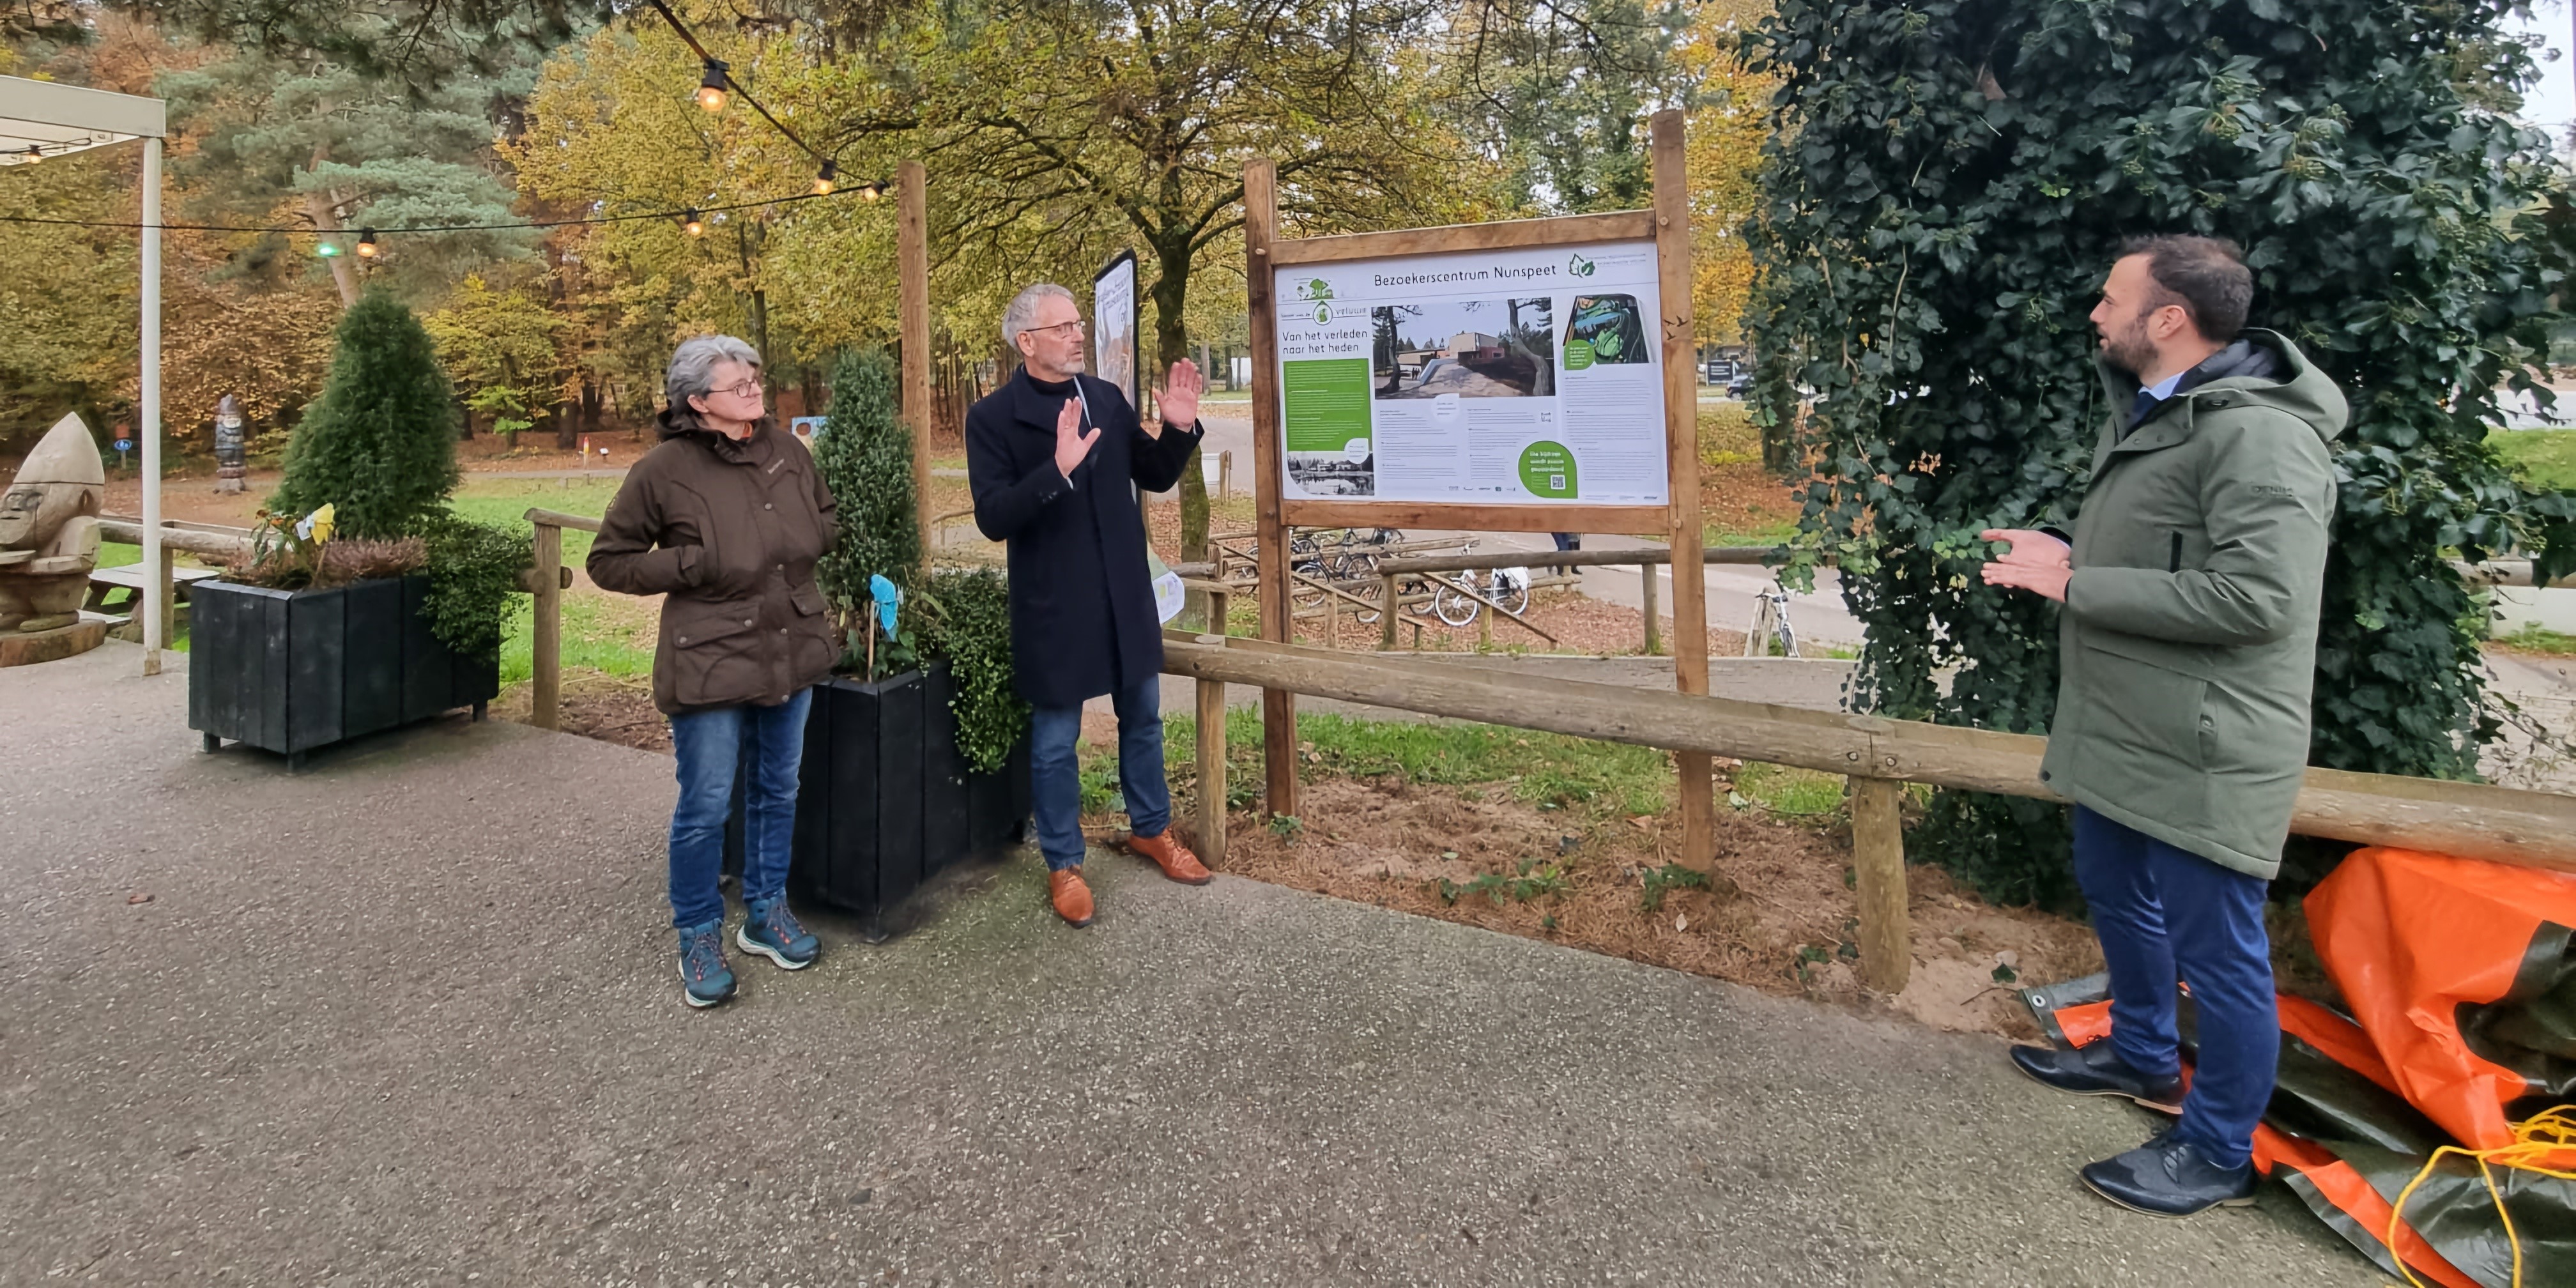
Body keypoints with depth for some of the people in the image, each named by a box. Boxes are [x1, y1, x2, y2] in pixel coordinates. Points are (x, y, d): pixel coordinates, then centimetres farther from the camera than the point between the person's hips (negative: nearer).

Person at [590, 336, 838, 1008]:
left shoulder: (785, 448, 0)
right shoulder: (665, 469, -13)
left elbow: (825, 517, 18)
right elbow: (607, 561, -4)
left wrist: (803, 546, -3)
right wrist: (691, 566, -16)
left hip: (791, 649, 5)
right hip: (712, 661, -5)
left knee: (777, 789, 16)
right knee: (705, 806, 3)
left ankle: (766, 913, 34)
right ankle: (699, 938, 23)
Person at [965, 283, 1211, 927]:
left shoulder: (1108, 398, 4)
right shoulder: (993, 417, -11)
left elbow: (1155, 476, 10)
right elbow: (993, 519, -19)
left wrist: (1180, 428, -8)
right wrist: (1057, 469, -33)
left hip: (1126, 595, 5)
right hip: (1053, 605, -5)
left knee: (1142, 717, 19)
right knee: (1055, 740, 8)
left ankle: (1151, 828, 40)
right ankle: (1063, 863, 26)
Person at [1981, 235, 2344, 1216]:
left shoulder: (2256, 434, -21)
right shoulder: (2150, 410, 12)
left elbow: (2257, 596, -29)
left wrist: (2075, 583, -23)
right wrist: (2069, 554, 3)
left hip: (2204, 751, -11)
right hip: (2123, 729, 11)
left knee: (2213, 946, 4)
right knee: (2117, 895, 24)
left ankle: (2218, 1153, 22)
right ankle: (2144, 1059, 46)